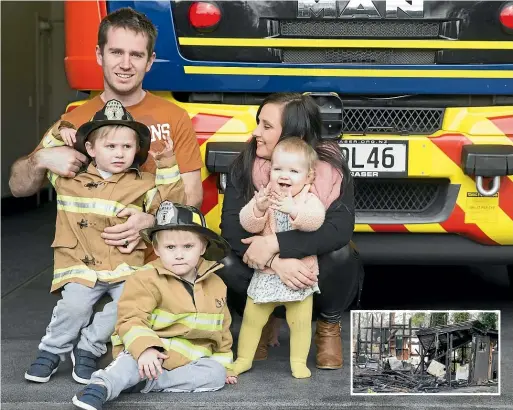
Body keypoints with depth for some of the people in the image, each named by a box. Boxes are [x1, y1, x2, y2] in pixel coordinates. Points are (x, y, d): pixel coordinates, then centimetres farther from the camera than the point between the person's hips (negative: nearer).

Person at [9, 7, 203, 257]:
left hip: (158, 264, -2)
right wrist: (41, 159, -15)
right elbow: (19, 188, 7)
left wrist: (150, 222, -18)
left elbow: (191, 195, 1)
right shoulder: (73, 122, 5)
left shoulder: (175, 118, 2)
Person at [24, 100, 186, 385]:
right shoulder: (70, 178, 10)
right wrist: (58, 136, 9)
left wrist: (168, 166, -8)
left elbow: (173, 203, -2)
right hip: (81, 265, 0)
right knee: (74, 305, -25)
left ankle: (89, 348, -2)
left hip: (124, 266, 1)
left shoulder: (142, 184, 6)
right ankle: (51, 351, 2)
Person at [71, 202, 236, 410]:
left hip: (191, 360, 5)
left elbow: (221, 329, 19)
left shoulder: (216, 285, 7)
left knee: (216, 374, -23)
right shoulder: (147, 280, -9)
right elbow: (131, 319, -19)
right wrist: (145, 348, -36)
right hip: (153, 353, -5)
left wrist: (223, 364, 17)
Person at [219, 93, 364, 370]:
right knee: (226, 263, -28)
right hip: (264, 273, 1)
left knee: (341, 255, -33)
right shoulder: (246, 164, -14)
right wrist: (277, 262, -39)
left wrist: (276, 244, -41)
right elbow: (231, 226, -23)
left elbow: (339, 230, -32)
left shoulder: (331, 167, -20)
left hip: (313, 269, -1)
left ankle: (329, 327, -1)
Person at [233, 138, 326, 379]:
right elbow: (248, 224, -13)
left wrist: (293, 210, -43)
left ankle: (299, 362, 21)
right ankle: (243, 359, 23)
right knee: (252, 318, 9)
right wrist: (258, 208, -33)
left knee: (300, 321, 5)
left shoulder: (309, 199, -6)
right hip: (267, 273, 2)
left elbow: (315, 220, -27)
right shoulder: (264, 196, -2)